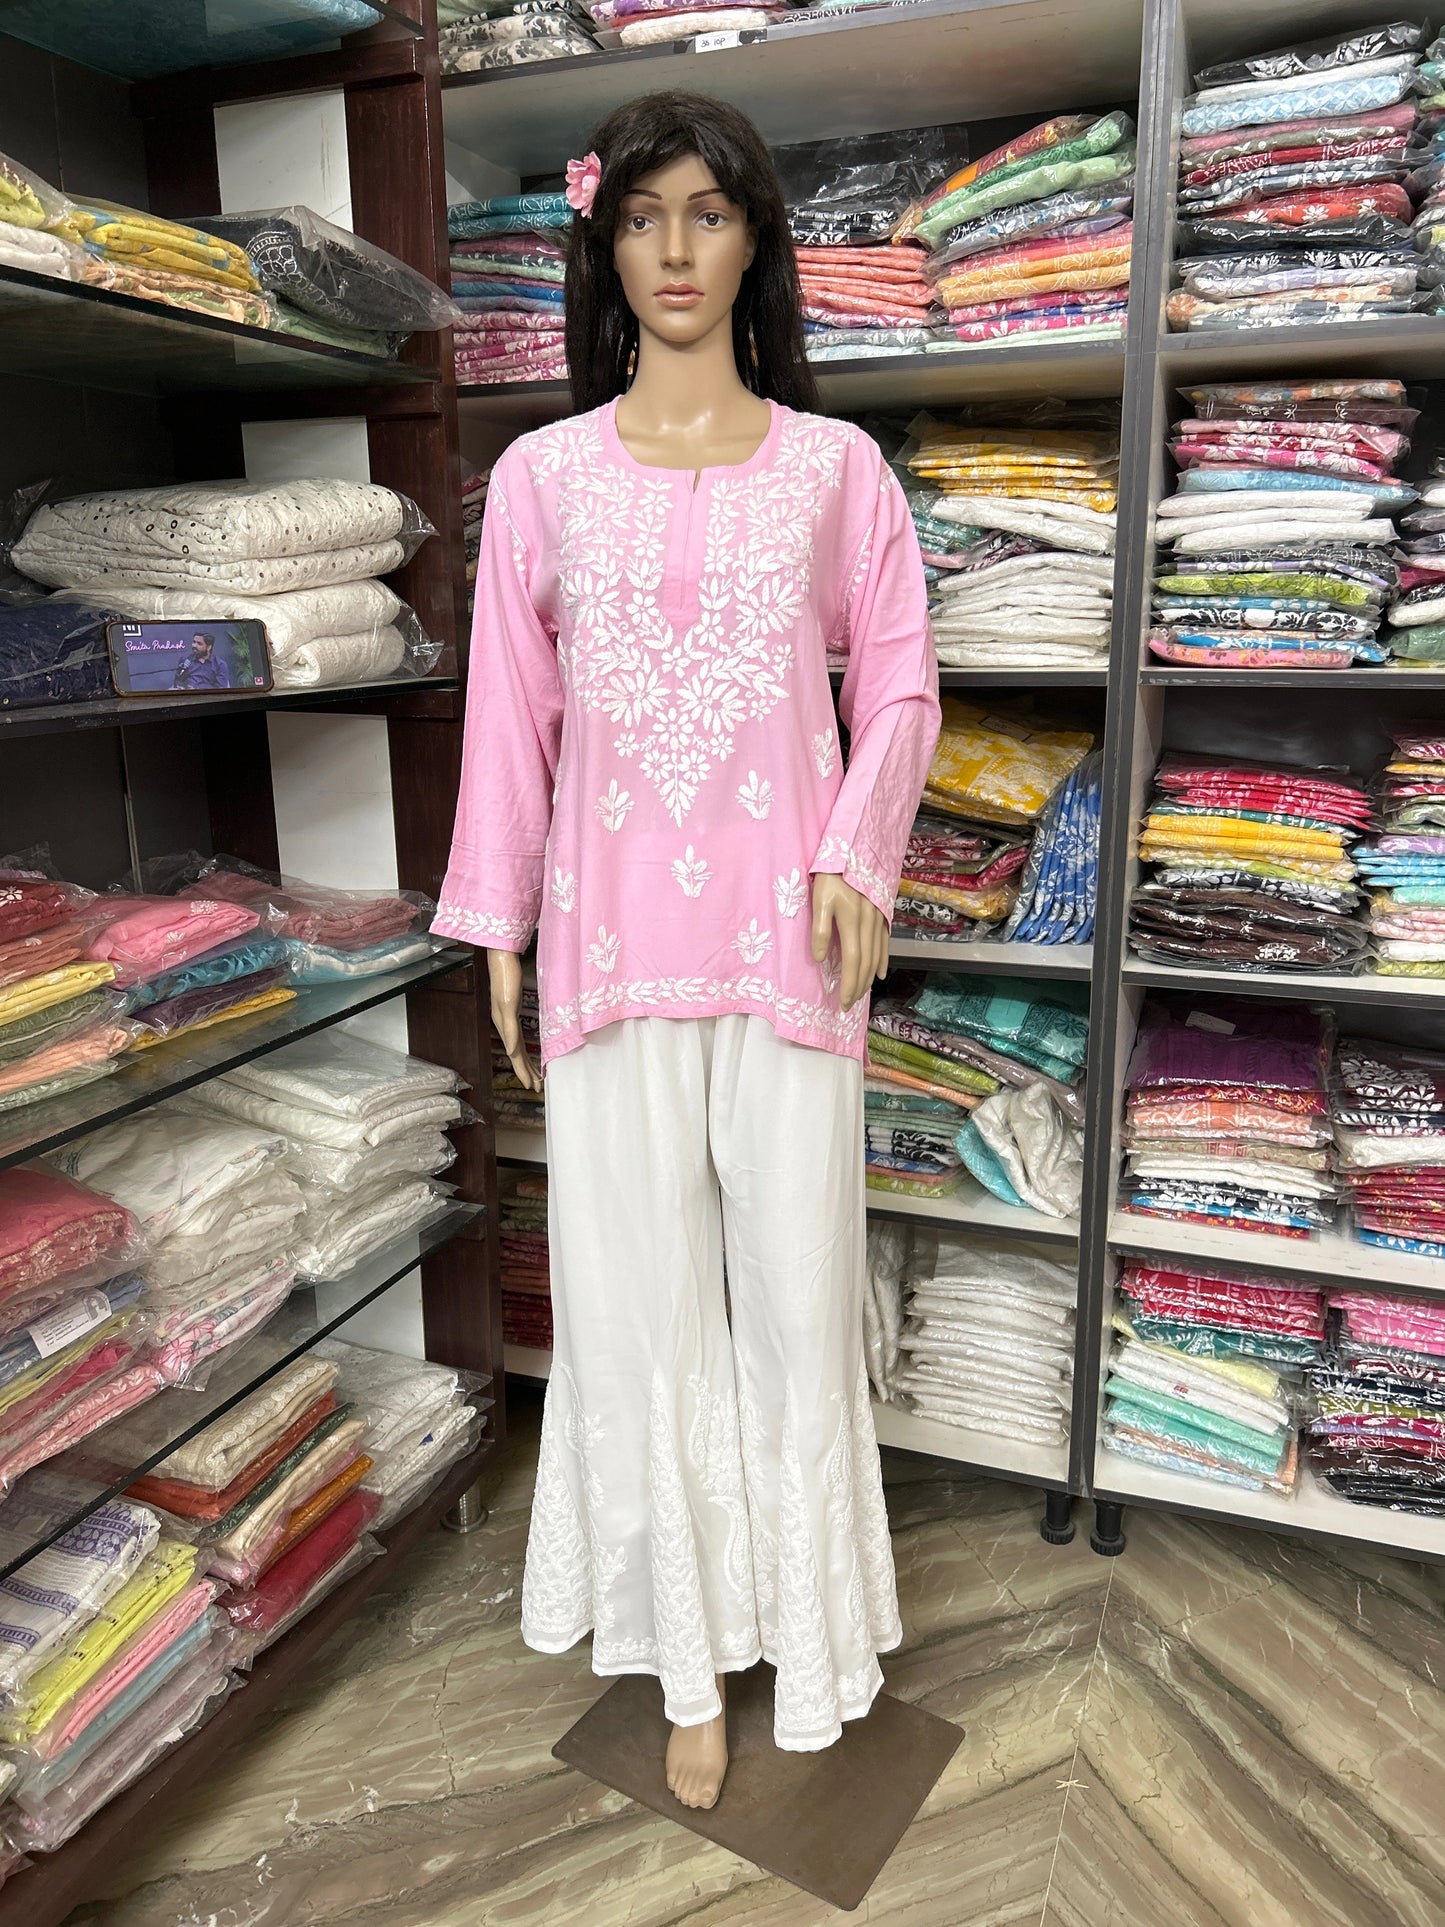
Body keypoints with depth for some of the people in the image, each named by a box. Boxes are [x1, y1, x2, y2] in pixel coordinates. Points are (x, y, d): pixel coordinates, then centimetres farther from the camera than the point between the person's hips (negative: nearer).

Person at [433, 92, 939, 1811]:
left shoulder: (832, 465, 5)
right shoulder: (543, 474, 6)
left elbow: (899, 684, 7)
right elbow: (510, 711, 7)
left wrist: (857, 860, -8)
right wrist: (497, 924, 5)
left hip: (782, 928, 0)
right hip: (613, 933, 1)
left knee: (794, 1287, 7)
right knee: (641, 1295, 7)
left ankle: (809, 1637, 31)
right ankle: (692, 1656, 27)